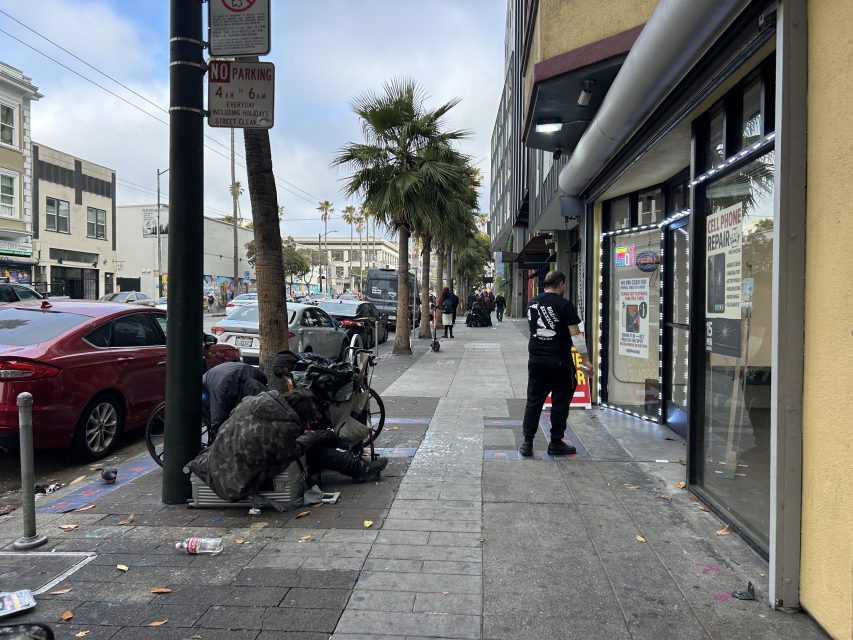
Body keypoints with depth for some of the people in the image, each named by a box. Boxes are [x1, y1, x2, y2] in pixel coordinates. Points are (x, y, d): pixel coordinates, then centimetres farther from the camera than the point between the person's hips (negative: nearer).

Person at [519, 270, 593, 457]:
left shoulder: (532, 304, 8)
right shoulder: (565, 305, -11)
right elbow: (575, 334, -12)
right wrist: (585, 359, -6)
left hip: (535, 360, 5)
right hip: (559, 361, -5)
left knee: (533, 401, 10)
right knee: (560, 402, 7)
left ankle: (527, 443, 8)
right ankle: (556, 443, 15)